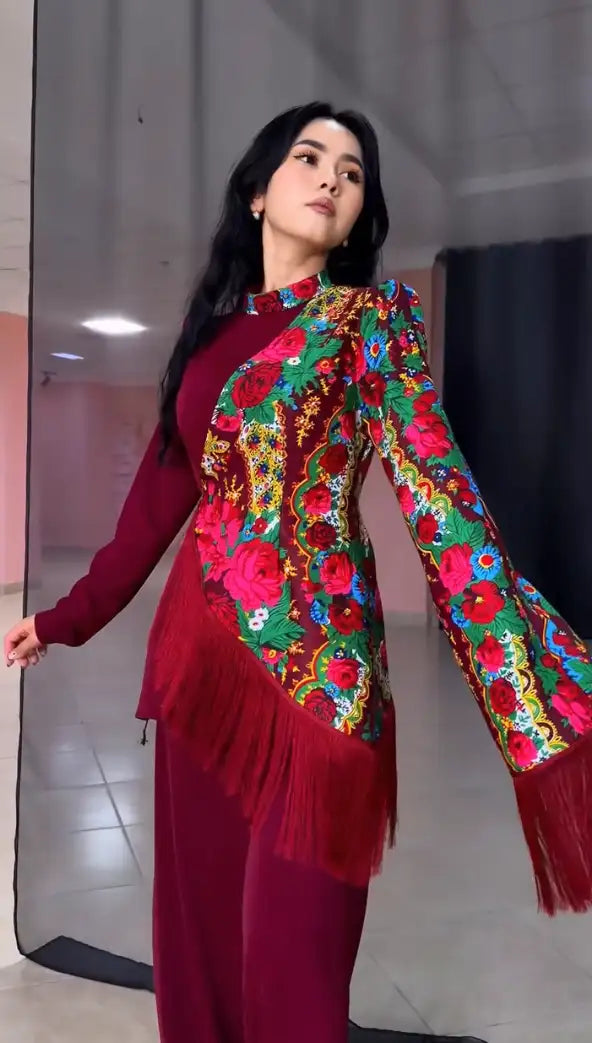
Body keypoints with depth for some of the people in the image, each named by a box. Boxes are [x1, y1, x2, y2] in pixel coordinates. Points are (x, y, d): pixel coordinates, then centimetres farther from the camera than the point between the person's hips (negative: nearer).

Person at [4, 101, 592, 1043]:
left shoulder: (371, 316, 0)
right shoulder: (213, 328, 13)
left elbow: (432, 481, -10)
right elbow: (164, 487, 16)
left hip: (308, 647, -5)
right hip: (199, 639, 5)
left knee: (290, 938, 4)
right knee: (198, 908, 16)